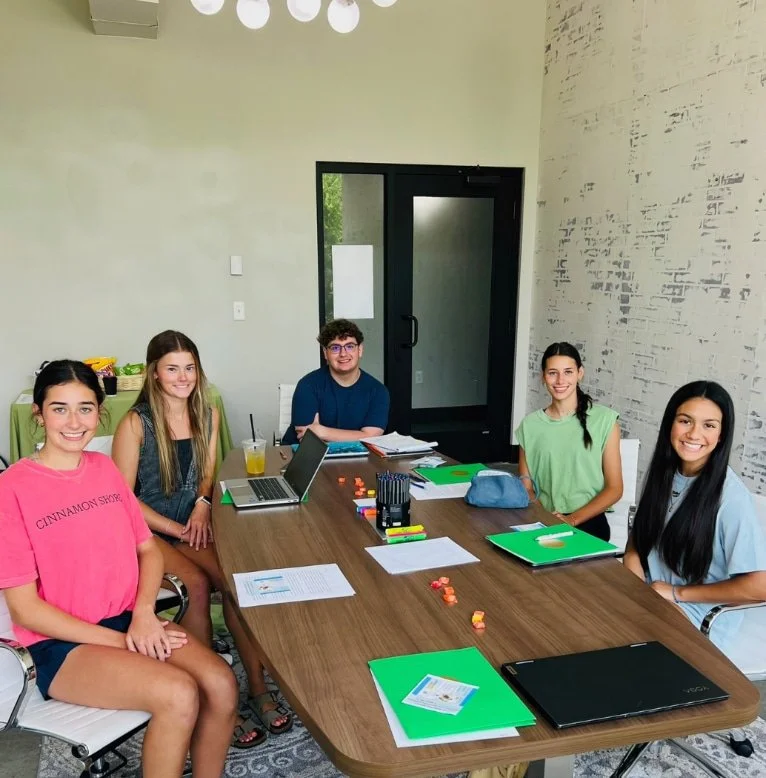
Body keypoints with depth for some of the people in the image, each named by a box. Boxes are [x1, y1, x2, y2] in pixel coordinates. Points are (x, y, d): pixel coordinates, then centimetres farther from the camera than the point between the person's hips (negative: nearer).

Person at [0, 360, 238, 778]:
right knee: (178, 695, -27)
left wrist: (143, 613, -9)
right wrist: (120, 642, -15)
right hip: (62, 643, -5)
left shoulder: (105, 468, 7)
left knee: (221, 685, -19)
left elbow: (148, 548, 10)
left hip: (131, 621, 5)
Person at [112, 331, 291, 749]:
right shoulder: (135, 423, -9)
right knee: (197, 584, -29)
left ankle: (257, 687, -12)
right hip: (148, 531, -4)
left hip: (195, 524, 4)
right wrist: (177, 529, -14)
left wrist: (202, 504, -7)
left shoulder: (208, 414, 5)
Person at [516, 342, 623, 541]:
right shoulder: (530, 424, 6)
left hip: (587, 522, -2)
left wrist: (572, 519, -12)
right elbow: (526, 487, 9)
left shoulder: (604, 419, -1)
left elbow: (614, 489, 0)